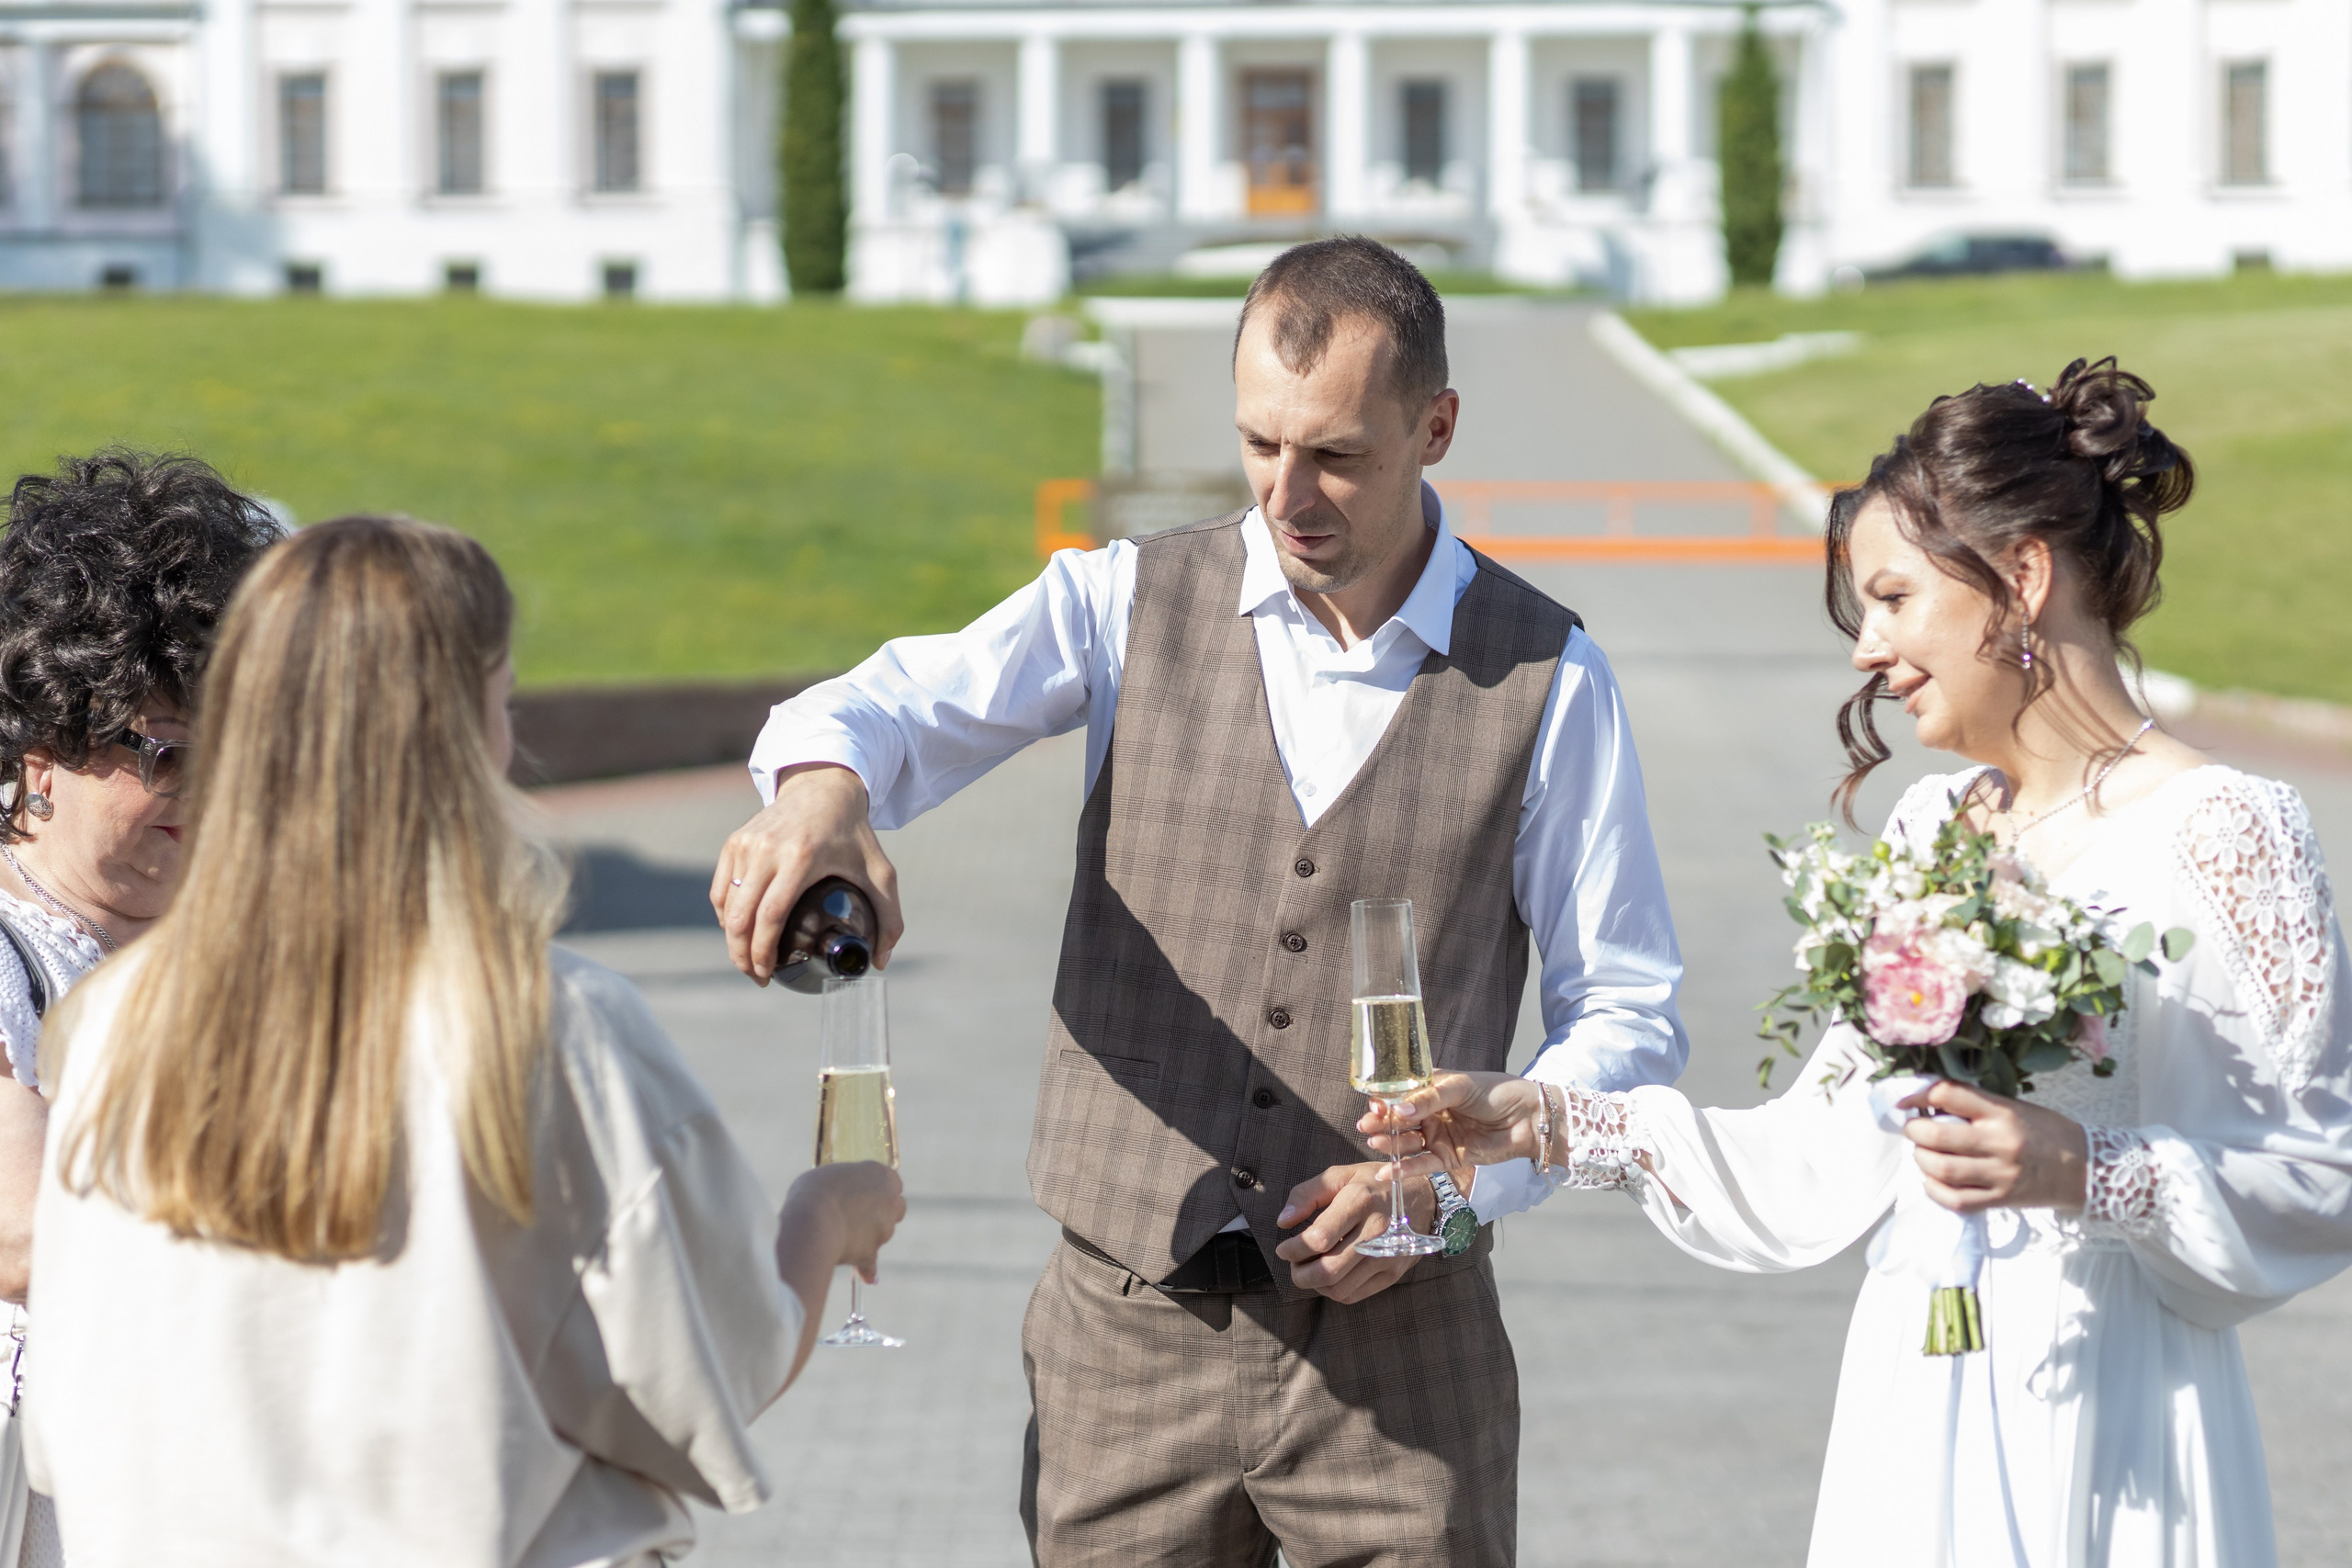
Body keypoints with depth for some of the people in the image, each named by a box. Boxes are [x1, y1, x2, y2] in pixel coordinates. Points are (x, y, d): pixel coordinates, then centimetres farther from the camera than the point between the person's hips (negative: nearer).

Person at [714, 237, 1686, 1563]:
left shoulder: (1545, 677, 1)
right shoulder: (1131, 603, 3)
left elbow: (1628, 1012, 4)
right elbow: (908, 705, -14)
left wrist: (1457, 1179, -11)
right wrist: (823, 790, -37)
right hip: (1128, 1331, 1)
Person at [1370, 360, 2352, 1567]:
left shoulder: (2222, 833, -8)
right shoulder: (1932, 830, 12)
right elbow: (1822, 1165, 12)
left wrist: (2091, 1175, -22)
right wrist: (1550, 1124, 9)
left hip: (2101, 1432, -6)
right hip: (1911, 1426, 6)